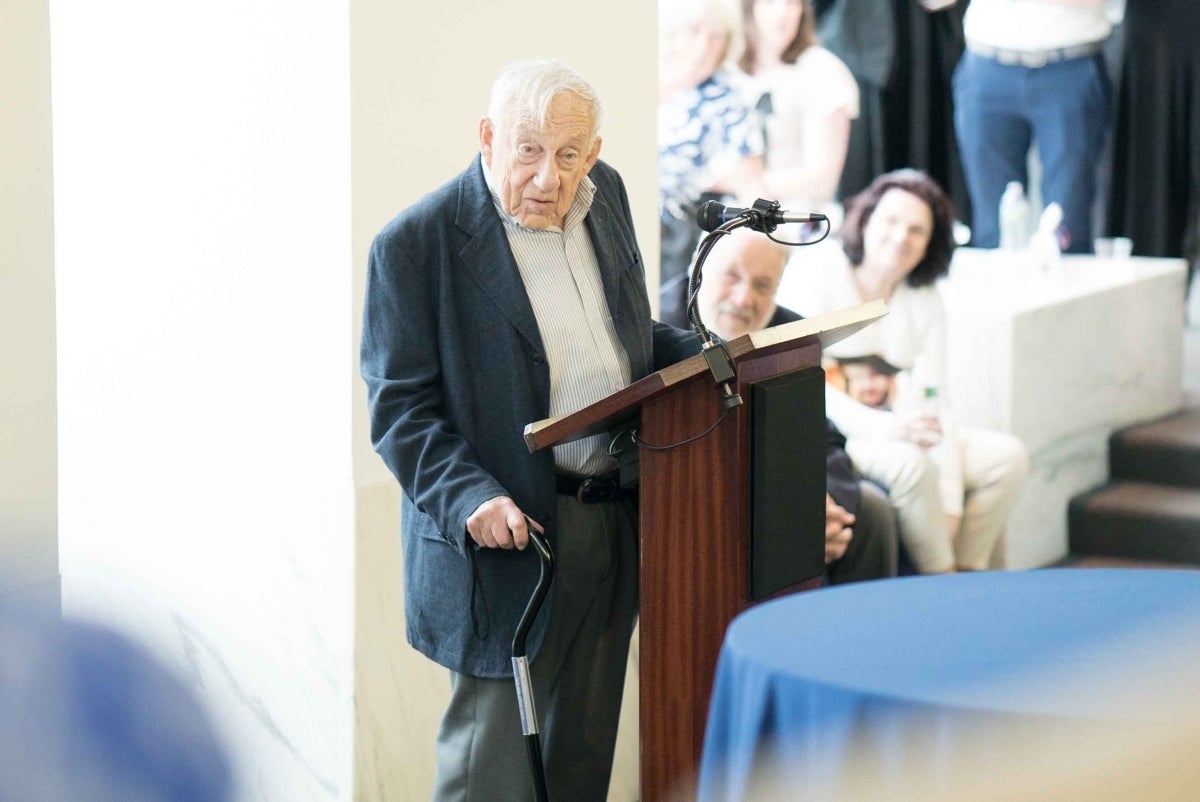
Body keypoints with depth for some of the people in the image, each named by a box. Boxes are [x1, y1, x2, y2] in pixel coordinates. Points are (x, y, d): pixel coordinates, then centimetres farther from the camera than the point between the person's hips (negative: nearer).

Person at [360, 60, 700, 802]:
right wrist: (470, 498, -28)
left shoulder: (605, 193, 5)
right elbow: (400, 407, -14)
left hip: (615, 523, 6)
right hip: (511, 537, -6)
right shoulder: (417, 242, -15)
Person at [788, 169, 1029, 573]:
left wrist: (949, 500, -13)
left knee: (1007, 455, -10)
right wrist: (885, 428, -31)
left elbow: (934, 401, 0)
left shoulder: (925, 302, 10)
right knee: (910, 462, -33)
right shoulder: (820, 280, -7)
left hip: (892, 432, 6)